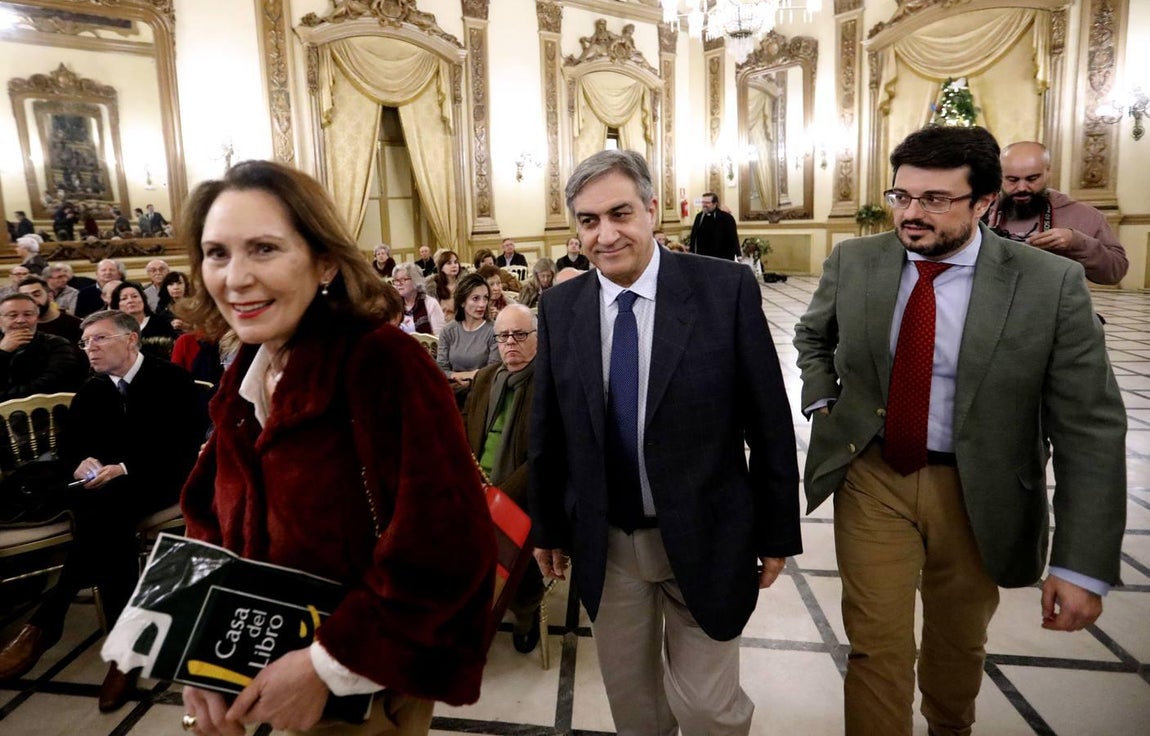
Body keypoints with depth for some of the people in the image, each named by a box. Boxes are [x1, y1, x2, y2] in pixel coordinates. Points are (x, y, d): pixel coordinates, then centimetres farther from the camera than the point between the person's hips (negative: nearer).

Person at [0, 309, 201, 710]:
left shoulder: (172, 379, -4)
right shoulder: (90, 391, 14)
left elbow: (185, 443, -12)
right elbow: (70, 443, 15)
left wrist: (125, 468, -22)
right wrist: (84, 461, -10)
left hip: (159, 477, -4)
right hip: (107, 484, 4)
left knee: (105, 507, -35)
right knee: (109, 523, -32)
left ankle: (45, 621, -27)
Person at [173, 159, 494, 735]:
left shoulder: (386, 363, -26)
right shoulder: (246, 375, -1)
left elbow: (445, 544, -29)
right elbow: (212, 521, 7)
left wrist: (330, 665, -23)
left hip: (369, 688, -7)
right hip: (276, 674, 7)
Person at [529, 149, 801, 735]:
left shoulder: (726, 288, -13)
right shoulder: (559, 307, -3)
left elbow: (768, 419, -8)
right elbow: (547, 428, 4)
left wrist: (777, 531, -4)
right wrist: (546, 526, 10)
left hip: (703, 539, -3)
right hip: (605, 544, 3)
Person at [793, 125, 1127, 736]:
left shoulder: (1051, 284, -14)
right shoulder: (852, 262, -6)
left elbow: (1089, 428, -12)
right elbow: (813, 336, 15)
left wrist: (1082, 565, -15)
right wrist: (824, 402, -1)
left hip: (977, 492, 0)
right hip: (872, 476, 1)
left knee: (959, 645, 21)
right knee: (878, 648, 1)